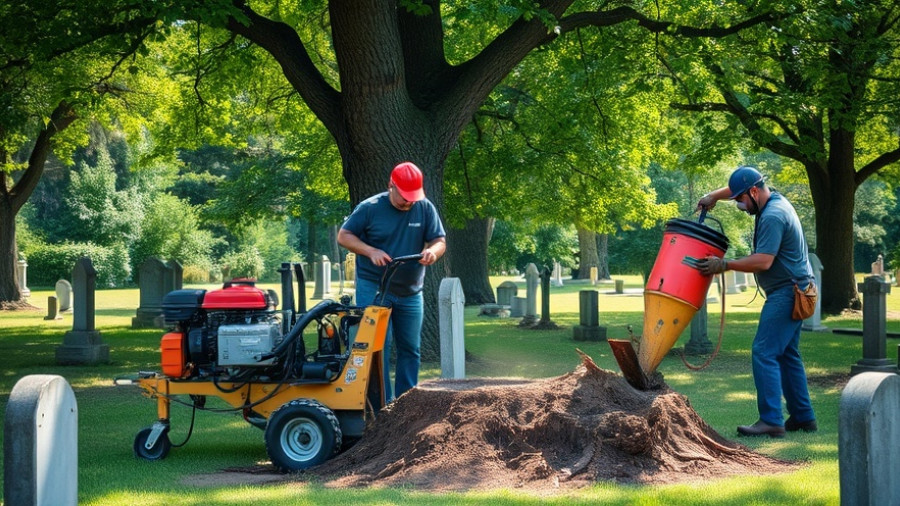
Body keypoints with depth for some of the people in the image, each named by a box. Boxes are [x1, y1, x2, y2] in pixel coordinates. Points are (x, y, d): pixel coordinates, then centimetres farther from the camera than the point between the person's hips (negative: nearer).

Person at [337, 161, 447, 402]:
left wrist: (432, 251, -24)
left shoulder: (425, 208, -1)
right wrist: (371, 251, -21)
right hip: (374, 289, -4)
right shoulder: (370, 208, -9)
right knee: (379, 346, -7)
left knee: (410, 348, 8)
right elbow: (344, 236, -4)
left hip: (410, 292, 4)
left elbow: (440, 241, 1)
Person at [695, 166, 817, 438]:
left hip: (786, 293, -11)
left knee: (764, 353, -14)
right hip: (792, 292, 11)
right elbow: (738, 188, 29)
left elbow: (762, 262, -24)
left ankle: (771, 420, -17)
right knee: (787, 354, 14)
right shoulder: (774, 199, 12)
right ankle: (803, 417, 18)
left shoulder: (772, 217, -19)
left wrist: (723, 265, -16)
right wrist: (713, 196, 14)